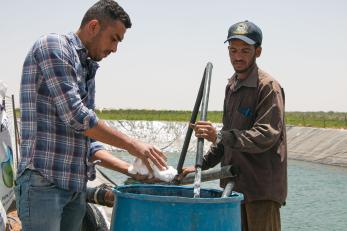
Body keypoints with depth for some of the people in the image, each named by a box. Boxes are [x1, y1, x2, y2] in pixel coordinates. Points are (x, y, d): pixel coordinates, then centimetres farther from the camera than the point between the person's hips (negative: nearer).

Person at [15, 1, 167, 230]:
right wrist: (131, 144, -10)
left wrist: (129, 168, 8)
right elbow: (74, 115, -15)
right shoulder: (53, 46, -5)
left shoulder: (87, 69, 20)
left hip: (77, 185, 8)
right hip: (43, 181, -8)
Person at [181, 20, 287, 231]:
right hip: (235, 184, 8)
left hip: (262, 186, -8)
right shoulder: (232, 86, 17)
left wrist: (219, 136, -30)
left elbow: (266, 136, -21)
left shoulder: (269, 87, -10)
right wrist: (202, 165, 20)